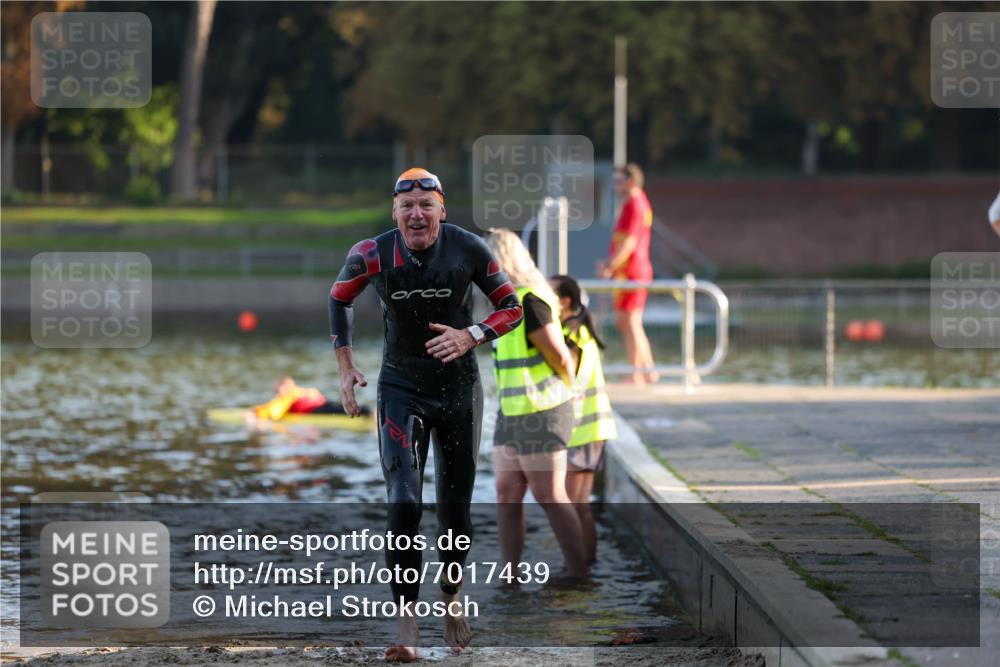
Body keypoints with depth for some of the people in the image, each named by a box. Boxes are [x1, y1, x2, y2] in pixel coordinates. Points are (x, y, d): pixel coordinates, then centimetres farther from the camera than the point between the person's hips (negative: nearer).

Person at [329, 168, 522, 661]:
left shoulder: (468, 250, -13)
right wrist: (346, 369, 4)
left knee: (455, 508, 8)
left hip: (459, 389, 1)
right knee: (403, 504, -15)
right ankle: (407, 629, -17)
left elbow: (511, 307, -1)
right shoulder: (372, 255, -12)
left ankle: (451, 602, 34)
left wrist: (470, 336, -19)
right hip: (400, 391, -1)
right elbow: (339, 299, 8)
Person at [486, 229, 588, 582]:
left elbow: (561, 358, -17)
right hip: (515, 413, 9)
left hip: (541, 413, -9)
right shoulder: (509, 301, 11)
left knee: (550, 497, -3)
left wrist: (566, 388, 1)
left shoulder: (529, 304, -21)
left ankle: (579, 572, 5)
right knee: (507, 493, 6)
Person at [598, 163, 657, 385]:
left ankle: (636, 376, -2)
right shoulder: (640, 203, 17)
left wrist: (611, 267, -21)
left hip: (631, 272, -10)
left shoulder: (634, 205, -15)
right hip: (638, 270, 10)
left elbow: (629, 242, -21)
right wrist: (612, 263, 19)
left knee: (630, 322, -6)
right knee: (623, 322, 15)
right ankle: (649, 370, 16)